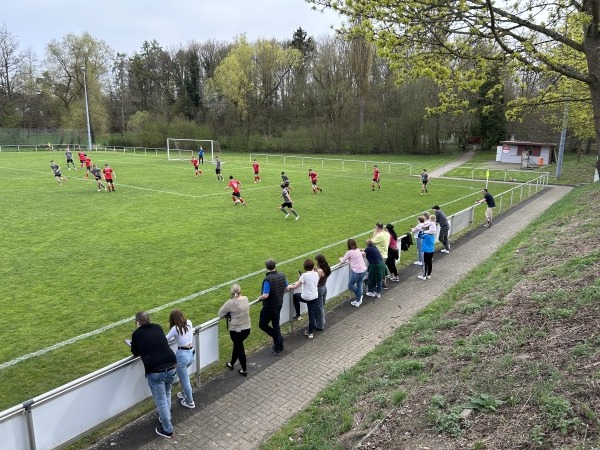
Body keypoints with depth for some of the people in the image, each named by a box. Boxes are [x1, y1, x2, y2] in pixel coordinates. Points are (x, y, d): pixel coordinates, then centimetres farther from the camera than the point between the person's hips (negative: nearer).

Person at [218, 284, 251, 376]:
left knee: (240, 349, 12)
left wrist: (230, 313, 5)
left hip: (236, 330, -6)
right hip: (247, 329, 6)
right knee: (237, 345, 25)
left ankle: (244, 370, 24)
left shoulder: (231, 303, -20)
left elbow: (220, 314, -12)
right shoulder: (246, 299, -4)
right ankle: (231, 364, 44)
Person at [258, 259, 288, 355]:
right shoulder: (282, 275, -4)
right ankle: (278, 347, 25)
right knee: (276, 325, 19)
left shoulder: (268, 279, -26)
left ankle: (279, 338, 3)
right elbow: (286, 288, 9)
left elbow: (265, 295, -29)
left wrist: (260, 298, -8)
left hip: (269, 307, -7)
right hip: (279, 304, 7)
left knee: (262, 324, 12)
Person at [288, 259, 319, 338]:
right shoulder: (316, 274, -2)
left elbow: (296, 286, -13)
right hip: (315, 297, 5)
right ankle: (310, 332, 22)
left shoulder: (304, 275, -20)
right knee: (312, 314, 14)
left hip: (306, 297, -5)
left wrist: (289, 286, 4)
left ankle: (298, 315, 32)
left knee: (295, 296, 27)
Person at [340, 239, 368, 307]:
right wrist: (347, 260, 23)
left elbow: (342, 261, -1)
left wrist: (341, 259, 20)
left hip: (357, 272, -8)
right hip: (363, 270, 8)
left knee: (350, 285, 10)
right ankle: (358, 301, 27)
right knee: (359, 285, 18)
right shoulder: (358, 250, 8)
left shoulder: (349, 252, -13)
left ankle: (360, 296, 19)